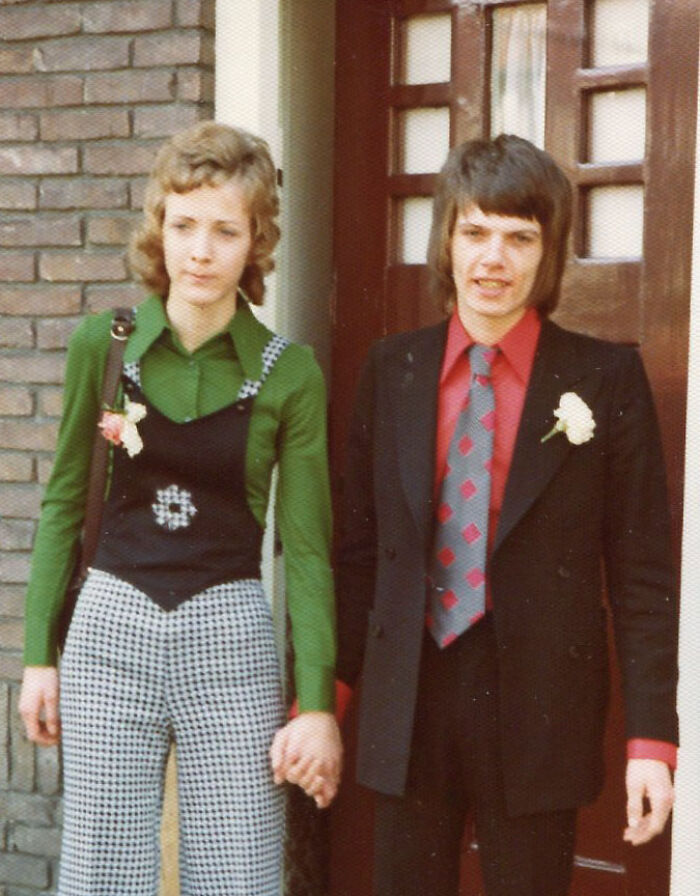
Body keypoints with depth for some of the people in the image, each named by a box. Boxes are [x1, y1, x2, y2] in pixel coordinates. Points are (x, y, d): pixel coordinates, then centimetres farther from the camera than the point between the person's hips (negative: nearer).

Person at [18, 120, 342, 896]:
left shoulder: (289, 374, -2)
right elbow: (64, 503, 9)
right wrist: (40, 655, 6)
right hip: (111, 629, 1)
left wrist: (317, 704, -4)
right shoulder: (102, 345, 1)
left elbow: (306, 548, 0)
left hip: (231, 637, -1)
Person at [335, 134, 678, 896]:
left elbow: (640, 572, -4)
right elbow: (357, 548, 8)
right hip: (409, 703, 2)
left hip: (540, 714, -2)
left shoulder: (606, 379, -4)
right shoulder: (390, 369, 4)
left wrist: (651, 737, -8)